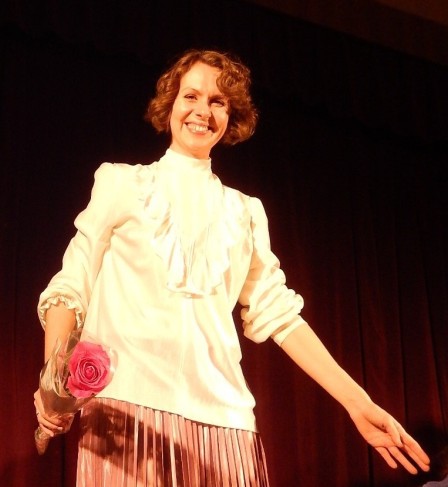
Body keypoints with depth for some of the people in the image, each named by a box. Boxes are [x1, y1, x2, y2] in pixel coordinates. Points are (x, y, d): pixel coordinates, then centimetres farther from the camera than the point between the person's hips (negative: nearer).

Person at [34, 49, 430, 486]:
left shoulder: (245, 211, 17)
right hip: (128, 402, -2)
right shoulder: (121, 183, 11)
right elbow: (72, 283, 4)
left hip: (219, 411, 3)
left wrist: (357, 401, 3)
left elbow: (275, 311, 11)